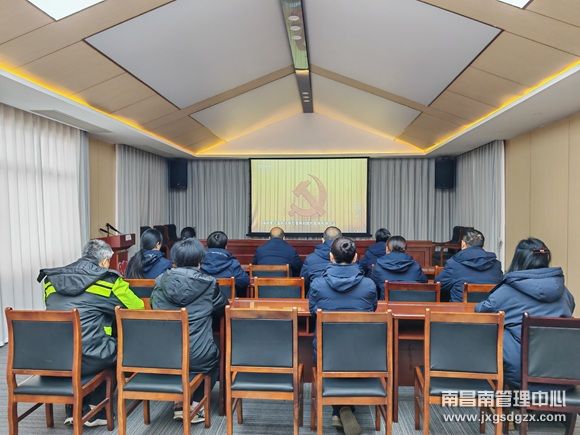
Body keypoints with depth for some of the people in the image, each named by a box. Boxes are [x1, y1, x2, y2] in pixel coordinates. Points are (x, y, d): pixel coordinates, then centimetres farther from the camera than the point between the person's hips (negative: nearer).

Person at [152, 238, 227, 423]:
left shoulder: (161, 282, -1)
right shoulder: (208, 284, -9)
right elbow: (222, 307, 9)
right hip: (198, 356, -3)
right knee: (215, 355, 30)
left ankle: (179, 403, 30)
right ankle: (194, 405, 23)